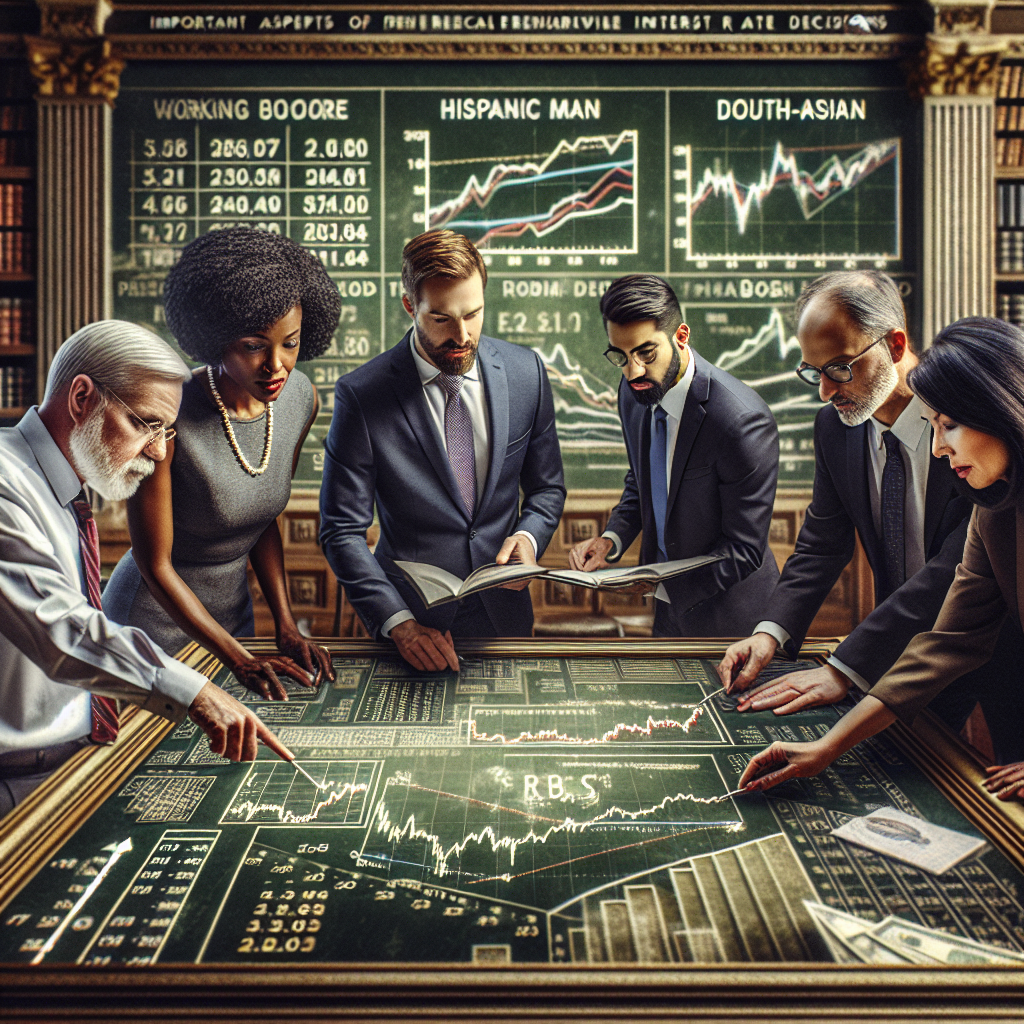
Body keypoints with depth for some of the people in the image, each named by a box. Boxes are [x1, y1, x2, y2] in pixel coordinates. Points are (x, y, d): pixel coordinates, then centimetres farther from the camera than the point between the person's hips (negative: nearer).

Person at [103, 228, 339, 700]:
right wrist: (241, 660, -21)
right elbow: (154, 564, -20)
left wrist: (287, 627, -4)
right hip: (153, 621, -5)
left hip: (232, 612, 6)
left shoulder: (301, 399, -9)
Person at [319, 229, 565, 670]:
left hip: (505, 614, 3)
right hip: (414, 620, -3)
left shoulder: (526, 372, -6)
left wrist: (528, 537, -14)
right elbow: (342, 530, -13)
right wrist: (398, 622, -22)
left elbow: (547, 487, 6)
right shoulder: (361, 395, -15)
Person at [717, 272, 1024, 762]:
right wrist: (772, 630, -18)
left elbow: (959, 568, -32)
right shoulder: (835, 425, -8)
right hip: (908, 648, 4)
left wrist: (844, 668, -35)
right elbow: (823, 540, 0)